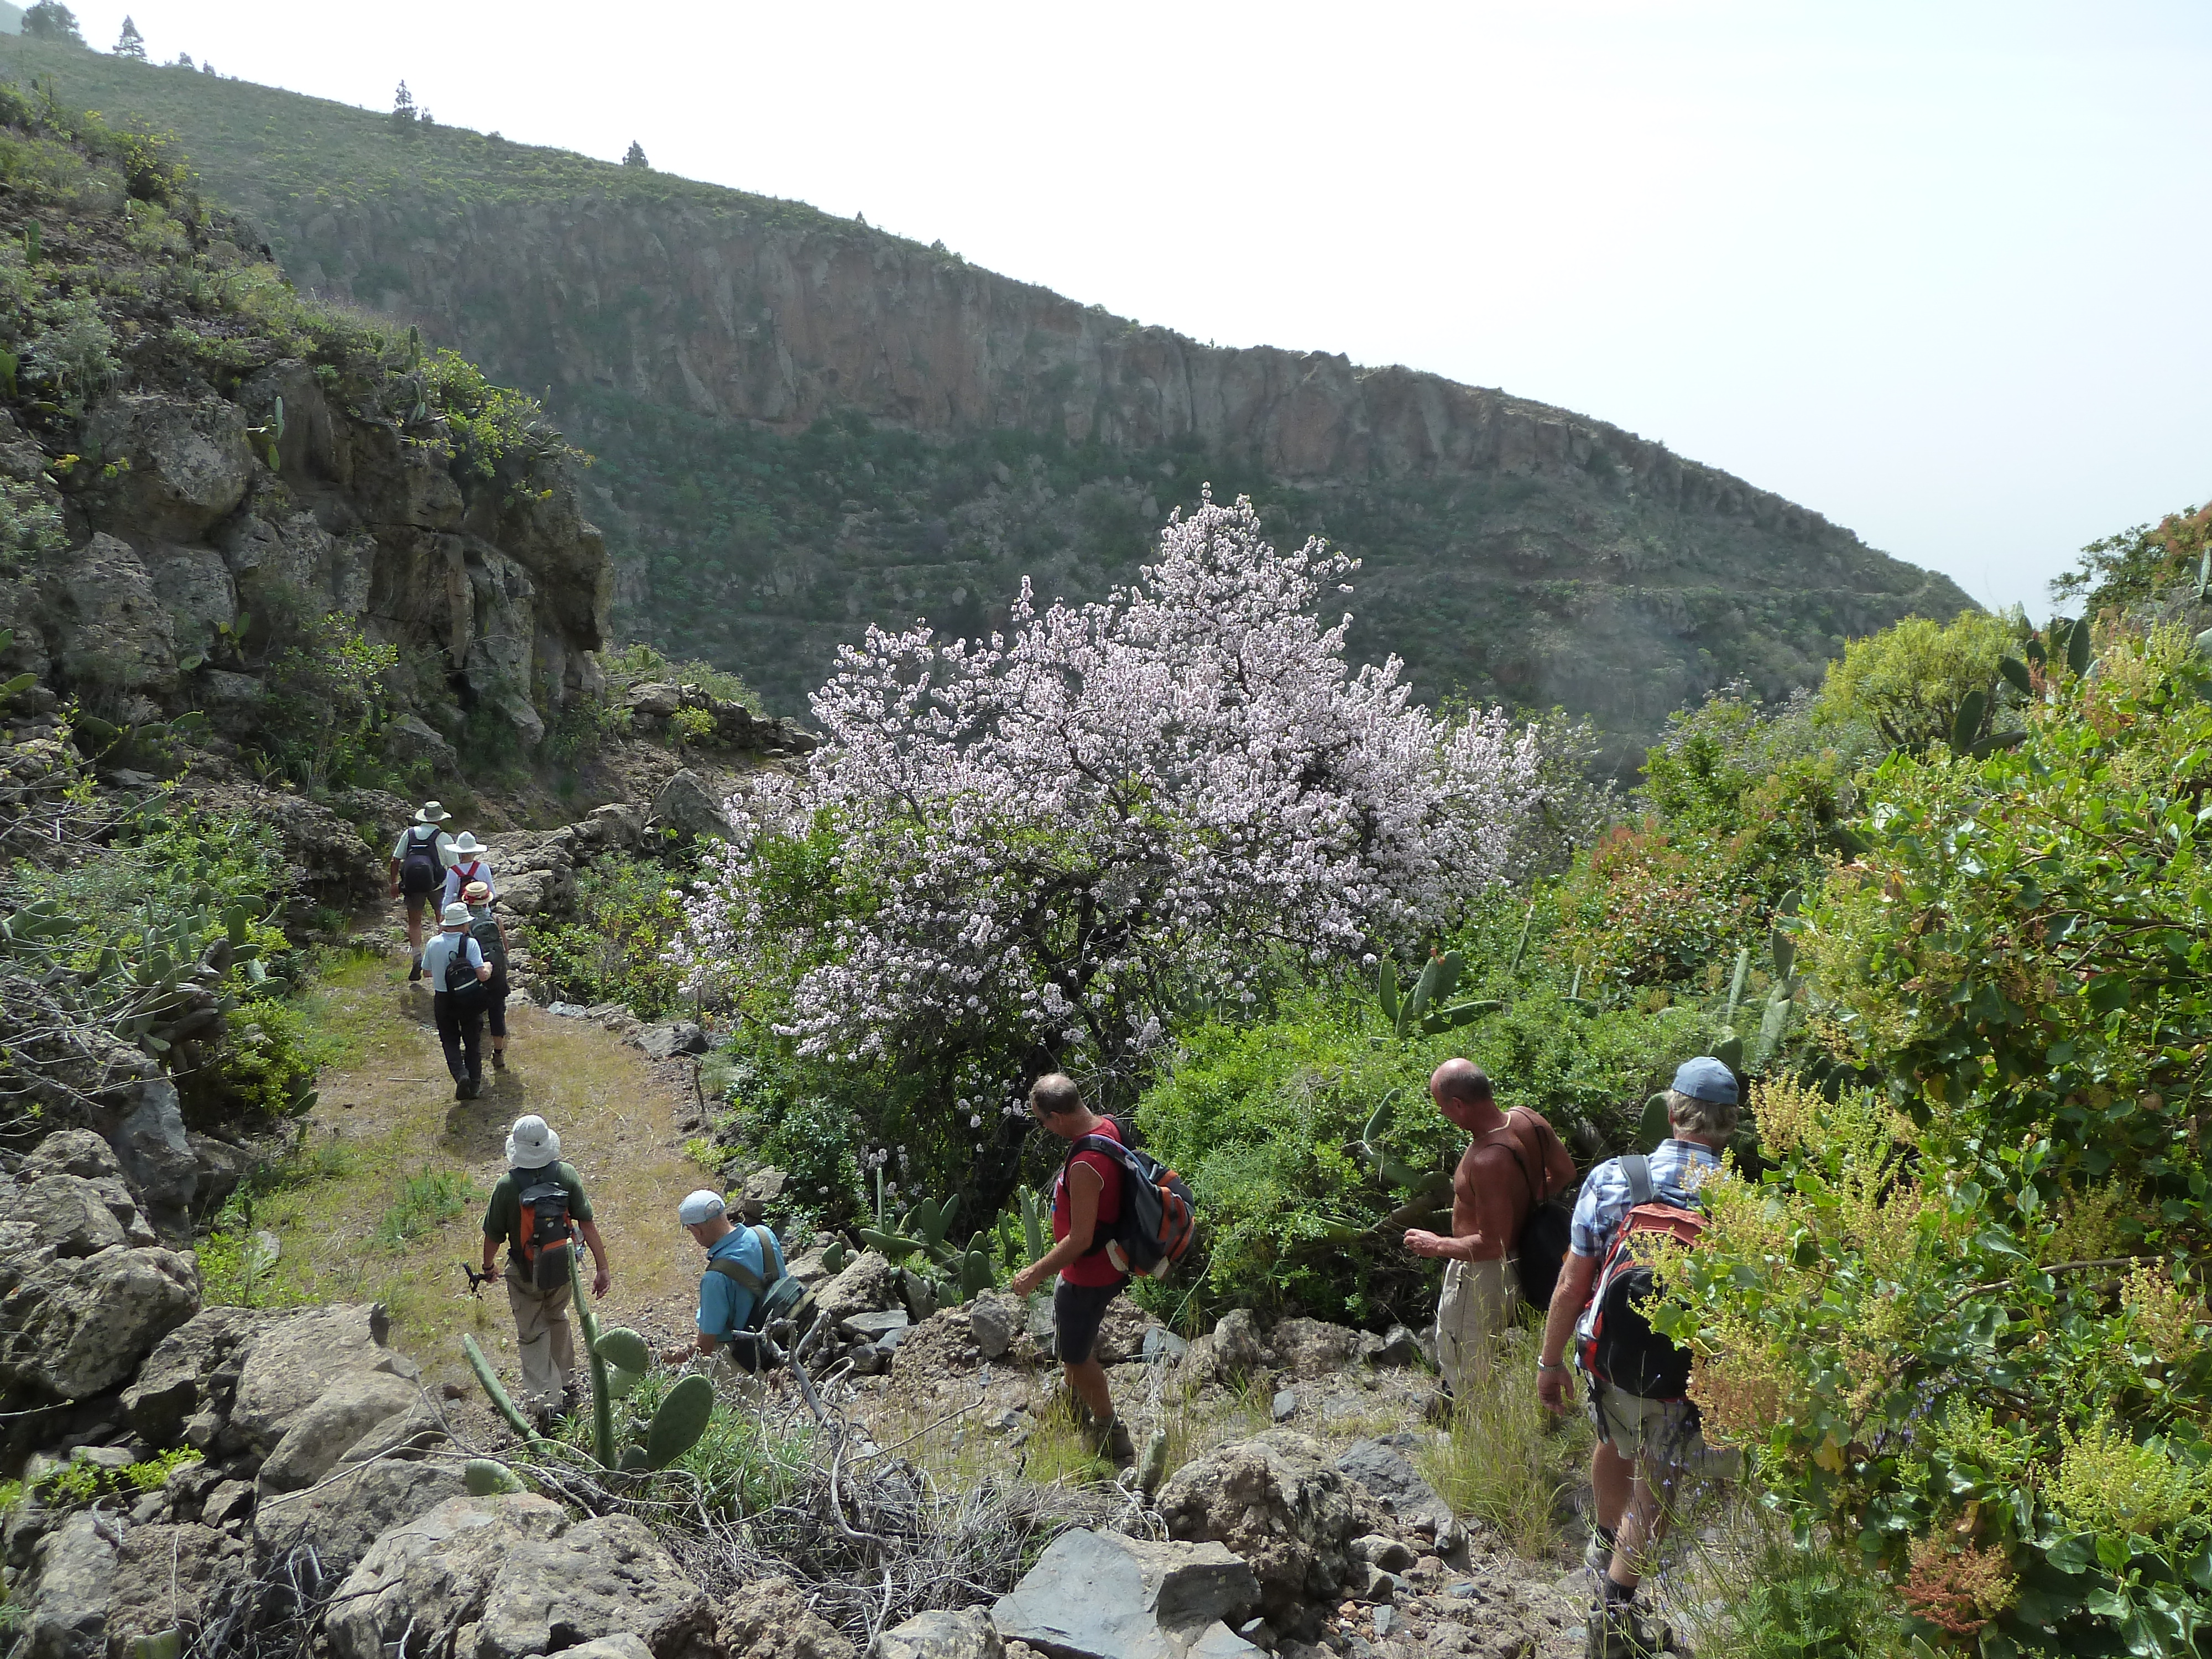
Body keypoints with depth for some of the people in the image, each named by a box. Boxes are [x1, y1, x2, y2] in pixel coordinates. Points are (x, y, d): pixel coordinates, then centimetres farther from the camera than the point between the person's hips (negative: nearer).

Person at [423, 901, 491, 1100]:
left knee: (450, 1041, 16)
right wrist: (489, 968, 0)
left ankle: (461, 1075, -8)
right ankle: (474, 1085, 17)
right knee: (473, 1042, 15)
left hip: (443, 1000, 2)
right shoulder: (470, 943, -18)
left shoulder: (433, 944, -7)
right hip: (469, 1001, -2)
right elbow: (482, 976, -21)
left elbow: (427, 972, 7)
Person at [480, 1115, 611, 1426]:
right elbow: (587, 1223, -13)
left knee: (531, 1337, 12)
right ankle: (567, 1385, 40)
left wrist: (488, 1266, 10)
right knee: (558, 1320, 28)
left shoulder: (507, 1186, -20)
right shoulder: (567, 1174, -15)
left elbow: (494, 1236, -10)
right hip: (562, 1269, 3)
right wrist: (602, 1266, -7)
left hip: (525, 1275, -3)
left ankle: (543, 1403, 6)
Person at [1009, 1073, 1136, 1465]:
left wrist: (1035, 1273, -19)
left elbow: (1081, 1240, -31)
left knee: (1075, 1356, 11)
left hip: (1088, 1275, -10)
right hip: (1104, 1260, 10)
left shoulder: (1085, 1166, -36)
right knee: (1067, 1336, 30)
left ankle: (1112, 1437, 26)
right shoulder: (1109, 1126, -7)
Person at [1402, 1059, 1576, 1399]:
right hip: (1520, 1263, 10)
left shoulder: (1488, 1161, -37)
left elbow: (1493, 1244, -32)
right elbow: (1564, 1171, 7)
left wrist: (1436, 1246, -18)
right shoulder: (1526, 1119, -10)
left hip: (1482, 1274, -10)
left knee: (1466, 1377, 11)